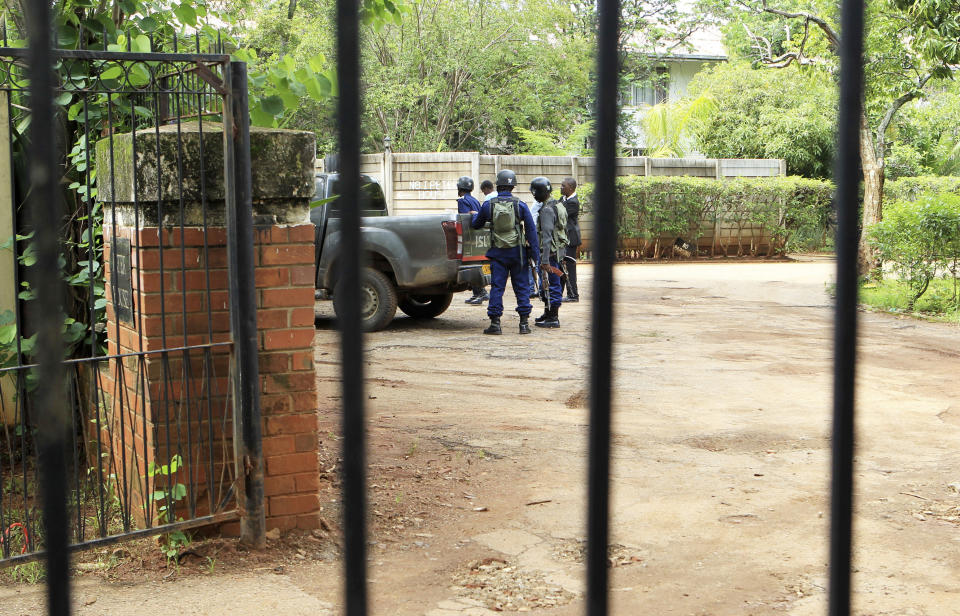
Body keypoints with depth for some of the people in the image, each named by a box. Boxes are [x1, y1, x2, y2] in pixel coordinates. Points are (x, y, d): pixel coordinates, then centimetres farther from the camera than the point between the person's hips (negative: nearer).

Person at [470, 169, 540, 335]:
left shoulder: (488, 205, -2)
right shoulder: (520, 205, -4)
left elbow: (475, 225, 13)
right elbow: (531, 230, -3)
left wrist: (475, 215, 36)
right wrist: (535, 253, 3)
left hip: (497, 253, 0)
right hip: (517, 251, 0)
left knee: (497, 287, 4)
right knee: (521, 286, 7)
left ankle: (495, 323, 1)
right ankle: (524, 322, 6)